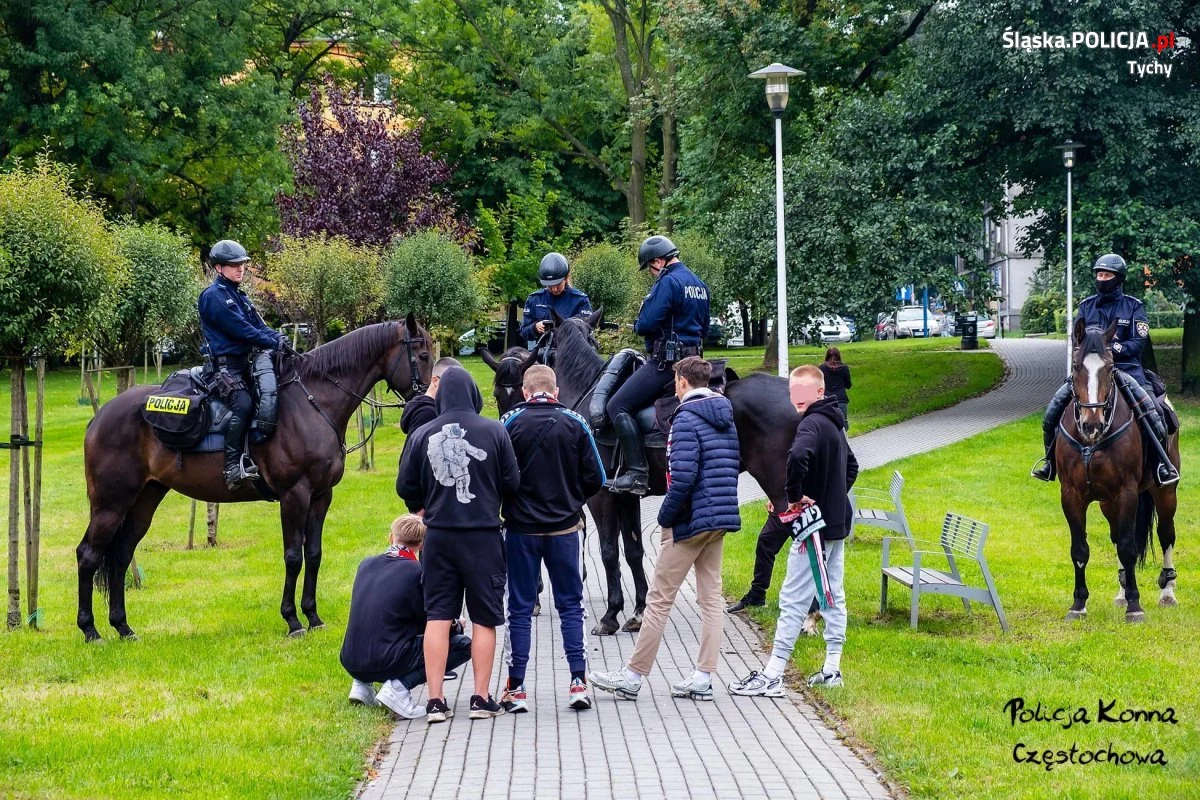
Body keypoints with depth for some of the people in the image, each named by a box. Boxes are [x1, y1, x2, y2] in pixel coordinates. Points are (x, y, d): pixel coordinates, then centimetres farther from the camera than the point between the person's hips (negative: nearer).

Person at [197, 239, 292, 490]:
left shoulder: (239, 296, 20)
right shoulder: (214, 296, -9)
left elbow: (259, 327, 14)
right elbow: (240, 330, -16)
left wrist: (280, 338, -6)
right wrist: (274, 343, -16)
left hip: (244, 363, 10)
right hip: (225, 364, -10)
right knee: (242, 404, -30)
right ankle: (233, 466, -34)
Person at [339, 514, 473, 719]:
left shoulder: (367, 564, 10)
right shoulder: (416, 572, -9)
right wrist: (457, 626, 23)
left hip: (351, 663, 7)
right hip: (386, 662, -7)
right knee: (462, 645, 3)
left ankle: (362, 684, 15)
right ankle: (400, 686, -10)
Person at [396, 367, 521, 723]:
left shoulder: (422, 435, -2)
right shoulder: (494, 431, -6)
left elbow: (405, 487, 3)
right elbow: (512, 483, -2)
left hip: (439, 536, 2)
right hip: (484, 536, -2)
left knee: (437, 616, 5)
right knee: (484, 618, 7)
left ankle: (435, 700, 2)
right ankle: (481, 698, 8)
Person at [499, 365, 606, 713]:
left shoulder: (510, 423, -7)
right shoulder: (576, 424, -2)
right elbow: (595, 478, 1)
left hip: (521, 528, -1)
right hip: (565, 528, 1)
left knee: (520, 608, 6)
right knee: (571, 605, 9)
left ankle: (516, 689, 6)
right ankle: (578, 681, 2)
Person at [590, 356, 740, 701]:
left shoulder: (687, 418, -15)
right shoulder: (726, 417, 11)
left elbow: (683, 476, -22)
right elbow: (735, 464, 17)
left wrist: (666, 515, -12)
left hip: (691, 520, -8)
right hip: (721, 519, 8)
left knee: (660, 599, -2)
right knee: (711, 597, 10)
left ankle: (632, 676, 2)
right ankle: (703, 679, 10)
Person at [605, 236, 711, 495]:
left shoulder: (668, 282, -15)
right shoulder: (699, 284, 15)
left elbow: (646, 324, -20)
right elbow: (703, 328, 22)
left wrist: (637, 326, 1)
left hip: (665, 361, -10)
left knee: (617, 407, -11)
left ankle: (637, 473, -21)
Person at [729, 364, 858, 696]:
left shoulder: (811, 425, -18)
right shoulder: (833, 424, 13)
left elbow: (797, 457, -39)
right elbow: (851, 465, 29)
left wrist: (794, 495, -25)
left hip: (814, 526, -10)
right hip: (837, 522, 10)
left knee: (793, 600, -7)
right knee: (832, 597, 14)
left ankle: (772, 676, -5)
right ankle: (832, 669, 19)